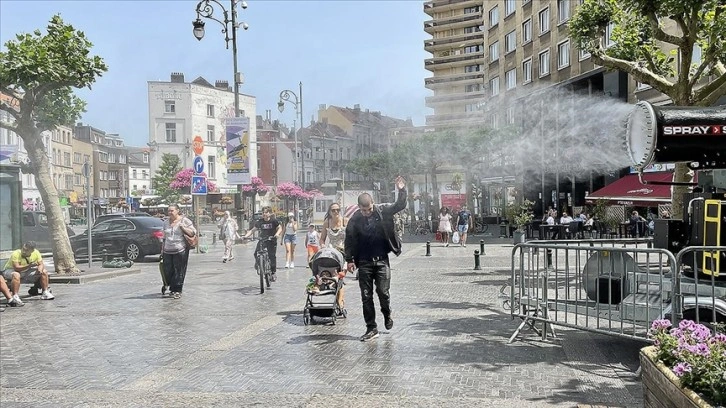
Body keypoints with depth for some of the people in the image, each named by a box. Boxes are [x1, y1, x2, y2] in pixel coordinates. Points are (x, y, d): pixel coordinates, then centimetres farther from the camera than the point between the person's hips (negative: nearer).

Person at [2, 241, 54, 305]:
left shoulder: (36, 253, -12)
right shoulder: (16, 254, -27)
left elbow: (41, 264, -8)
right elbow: (17, 268, -35)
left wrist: (40, 268, -31)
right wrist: (29, 266, -48)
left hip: (26, 272, 5)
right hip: (10, 270, -5)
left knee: (44, 272, -8)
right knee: (16, 275, -40)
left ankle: (45, 292, 0)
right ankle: (15, 297, -37)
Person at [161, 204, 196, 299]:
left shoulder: (184, 220, 0)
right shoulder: (166, 222, 16)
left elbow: (193, 233, -4)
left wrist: (182, 227, -15)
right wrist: (162, 249, 19)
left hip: (180, 251, -5)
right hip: (167, 251, 5)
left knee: (179, 272, -3)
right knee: (167, 271, 2)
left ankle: (177, 291, 5)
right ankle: (172, 288, 19)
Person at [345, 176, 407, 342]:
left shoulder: (382, 211, -1)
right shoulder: (355, 219, -3)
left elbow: (400, 205, 3)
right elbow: (349, 240, 3)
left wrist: (402, 191, -13)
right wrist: (349, 259, -1)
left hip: (382, 260, 0)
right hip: (364, 263, 1)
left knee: (383, 292, -3)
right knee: (366, 296, 3)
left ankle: (387, 315, 28)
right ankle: (371, 328, 13)